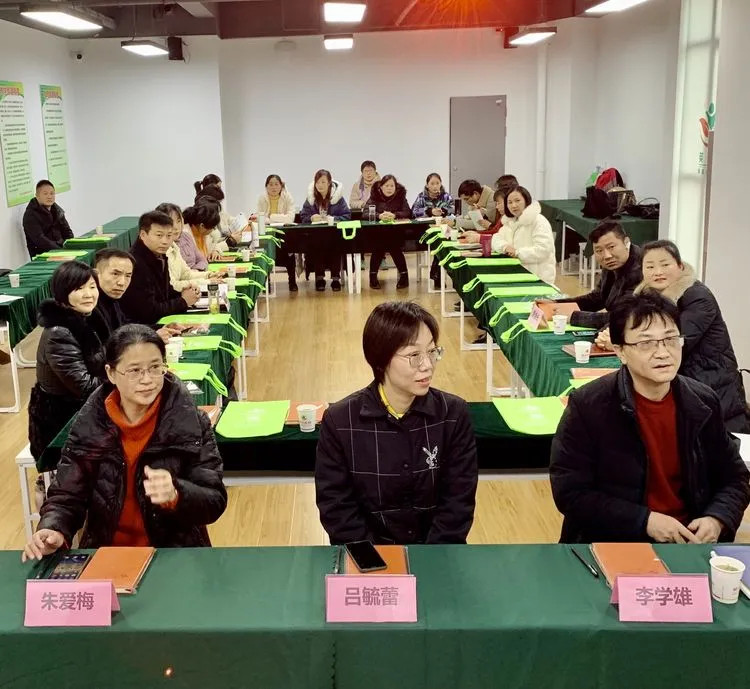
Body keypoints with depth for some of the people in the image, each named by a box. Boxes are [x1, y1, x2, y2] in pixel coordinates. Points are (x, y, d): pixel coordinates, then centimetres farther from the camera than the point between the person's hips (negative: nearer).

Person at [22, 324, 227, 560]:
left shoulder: (190, 423, -8)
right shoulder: (89, 425, -2)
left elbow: (215, 501, -9)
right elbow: (67, 495, 0)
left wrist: (175, 495, -29)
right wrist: (53, 530, -21)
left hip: (176, 555, -2)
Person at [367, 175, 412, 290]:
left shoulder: (400, 195, 5)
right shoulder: (375, 196, 4)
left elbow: (407, 213, -7)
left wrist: (394, 215, -27)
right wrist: (379, 216, -29)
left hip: (396, 233, 0)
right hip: (377, 232, 0)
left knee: (393, 244, -30)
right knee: (378, 244, -30)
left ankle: (404, 275, -17)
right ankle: (373, 277, -20)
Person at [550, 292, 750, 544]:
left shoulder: (704, 403, 1)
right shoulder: (587, 407, -12)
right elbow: (569, 492, -12)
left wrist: (717, 519, -9)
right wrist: (645, 521, -18)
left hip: (692, 541, 4)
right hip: (611, 544, -4)